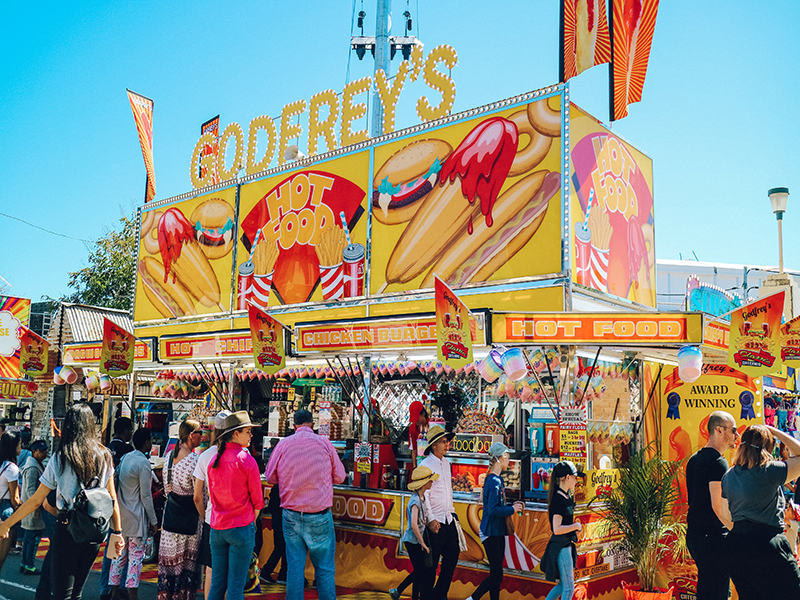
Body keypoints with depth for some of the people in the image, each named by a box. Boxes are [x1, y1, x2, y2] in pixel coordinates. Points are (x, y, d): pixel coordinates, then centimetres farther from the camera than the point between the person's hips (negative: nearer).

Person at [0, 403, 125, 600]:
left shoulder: (60, 458, -8)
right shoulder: (104, 456, 2)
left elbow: (36, 501, -4)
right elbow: (112, 498, 4)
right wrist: (117, 532, 11)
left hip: (68, 530, -4)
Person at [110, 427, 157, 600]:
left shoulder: (124, 458, 7)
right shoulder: (143, 463, -16)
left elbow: (117, 485, 12)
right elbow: (145, 496, -14)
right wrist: (153, 520, -6)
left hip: (120, 514, 8)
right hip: (136, 517, -8)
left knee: (120, 553, 14)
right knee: (136, 555, 0)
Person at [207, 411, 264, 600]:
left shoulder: (214, 460, 4)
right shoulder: (246, 460, -12)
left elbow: (212, 496, 13)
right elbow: (257, 499, -5)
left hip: (217, 528, 6)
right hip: (241, 528, -5)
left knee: (217, 583, 13)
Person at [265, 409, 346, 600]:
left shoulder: (283, 444, 0)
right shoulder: (324, 443, -3)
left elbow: (270, 478, 10)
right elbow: (339, 477, 5)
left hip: (291, 515, 2)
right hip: (320, 516, -2)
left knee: (294, 567, 8)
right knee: (324, 568, 7)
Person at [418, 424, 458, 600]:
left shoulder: (446, 463, 13)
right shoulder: (426, 465, -12)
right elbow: (423, 494, -17)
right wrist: (431, 519, -24)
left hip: (449, 519, 8)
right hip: (435, 522, -8)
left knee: (453, 556, 11)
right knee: (431, 562, -1)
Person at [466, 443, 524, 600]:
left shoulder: (497, 479, 12)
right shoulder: (494, 481, -18)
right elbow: (492, 510, -24)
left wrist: (512, 506, 7)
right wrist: (512, 509, -13)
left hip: (498, 532, 10)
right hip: (491, 532, -10)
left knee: (496, 574, 12)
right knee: (496, 575, -5)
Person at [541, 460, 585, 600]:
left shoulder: (566, 496, 8)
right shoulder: (559, 500, -21)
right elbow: (557, 529, -27)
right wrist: (576, 526, -15)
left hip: (566, 545, 9)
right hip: (560, 546, -9)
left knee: (564, 584, 18)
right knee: (568, 588, 0)